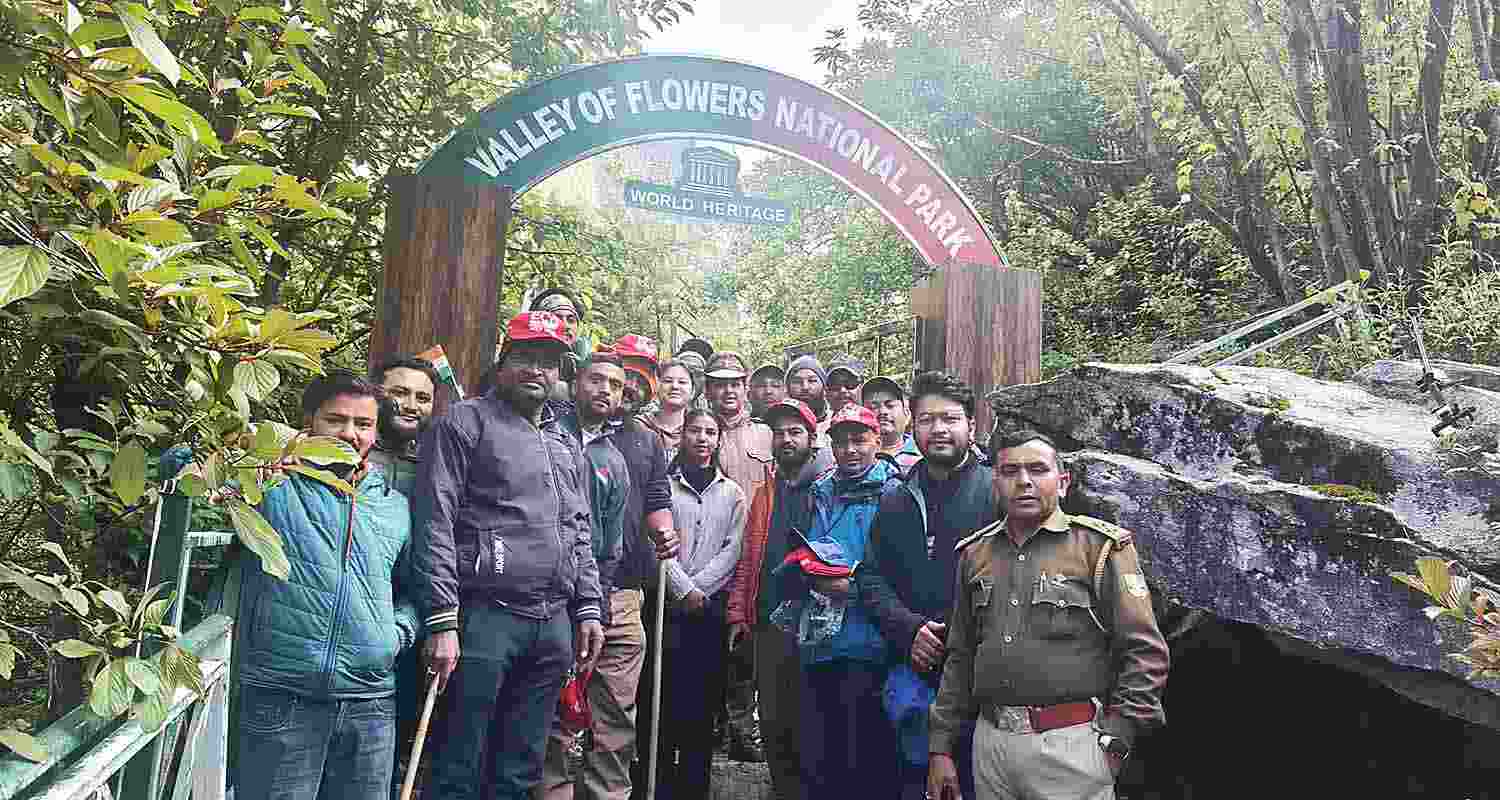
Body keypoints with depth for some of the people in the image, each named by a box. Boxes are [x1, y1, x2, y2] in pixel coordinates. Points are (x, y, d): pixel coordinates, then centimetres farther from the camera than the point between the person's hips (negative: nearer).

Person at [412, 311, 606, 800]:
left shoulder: (568, 446, 20)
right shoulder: (465, 422, 0)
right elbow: (434, 525, -8)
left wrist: (588, 610, 12)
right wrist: (441, 620, -15)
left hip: (554, 626, 6)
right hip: (484, 617, -6)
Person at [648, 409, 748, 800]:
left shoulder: (732, 493, 11)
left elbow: (732, 550, 3)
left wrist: (698, 589, -8)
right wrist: (683, 590, -11)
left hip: (711, 607, 2)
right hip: (669, 605, -1)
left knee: (703, 701, 4)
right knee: (664, 697, 0)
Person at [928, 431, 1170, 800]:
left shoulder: (1101, 546, -4)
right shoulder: (975, 554, 10)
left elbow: (1144, 653, -6)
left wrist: (1114, 744, -10)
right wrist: (941, 748, 11)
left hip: (1072, 745, -4)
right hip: (989, 741, 5)